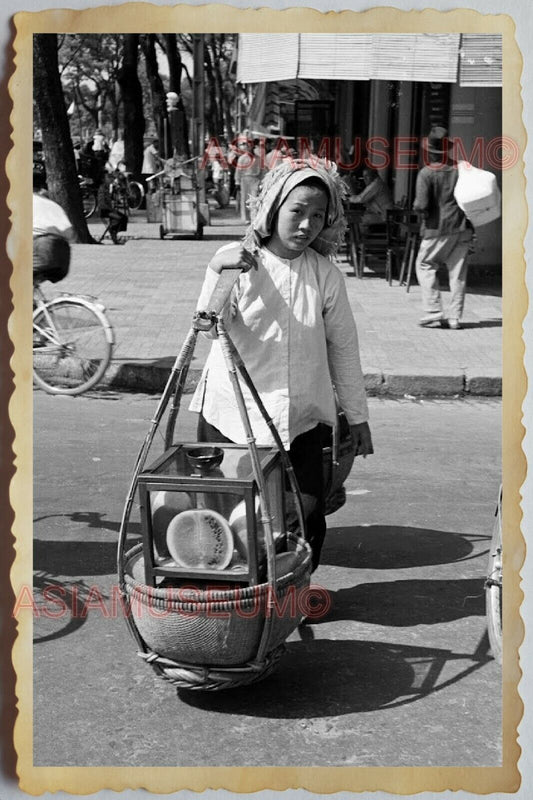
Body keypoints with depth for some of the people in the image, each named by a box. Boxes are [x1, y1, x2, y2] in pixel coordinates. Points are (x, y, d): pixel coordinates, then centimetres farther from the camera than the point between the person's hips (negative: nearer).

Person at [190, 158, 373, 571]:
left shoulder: (326, 274, -3)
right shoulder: (235, 261, -6)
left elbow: (343, 347, 6)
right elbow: (211, 327, -16)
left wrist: (358, 416, 10)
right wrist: (217, 271, -31)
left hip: (300, 419, 1)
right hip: (231, 414, -1)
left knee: (306, 519, 1)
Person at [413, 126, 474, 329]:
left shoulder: (426, 173, -11)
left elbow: (422, 205, -16)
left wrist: (416, 205, 4)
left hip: (438, 229, -4)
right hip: (463, 228, 4)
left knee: (425, 266, 9)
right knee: (458, 272, 8)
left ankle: (433, 313, 0)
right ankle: (455, 317, 8)